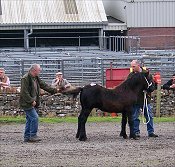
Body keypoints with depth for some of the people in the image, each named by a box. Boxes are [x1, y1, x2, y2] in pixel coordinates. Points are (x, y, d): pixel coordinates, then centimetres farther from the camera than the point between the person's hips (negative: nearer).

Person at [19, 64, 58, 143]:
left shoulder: (36, 78, 12)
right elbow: (24, 92, -20)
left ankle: (27, 137, 16)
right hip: (27, 103, -9)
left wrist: (54, 90, 10)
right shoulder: (25, 78, -17)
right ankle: (33, 136, -8)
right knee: (34, 117, -14)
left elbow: (44, 85, 17)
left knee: (30, 119, 11)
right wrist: (31, 101, -21)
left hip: (33, 103, 9)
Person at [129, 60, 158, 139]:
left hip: (146, 99, 1)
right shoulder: (131, 75, 2)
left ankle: (151, 132, 13)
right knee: (134, 117, 1)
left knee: (149, 116, 5)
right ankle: (136, 132, 9)